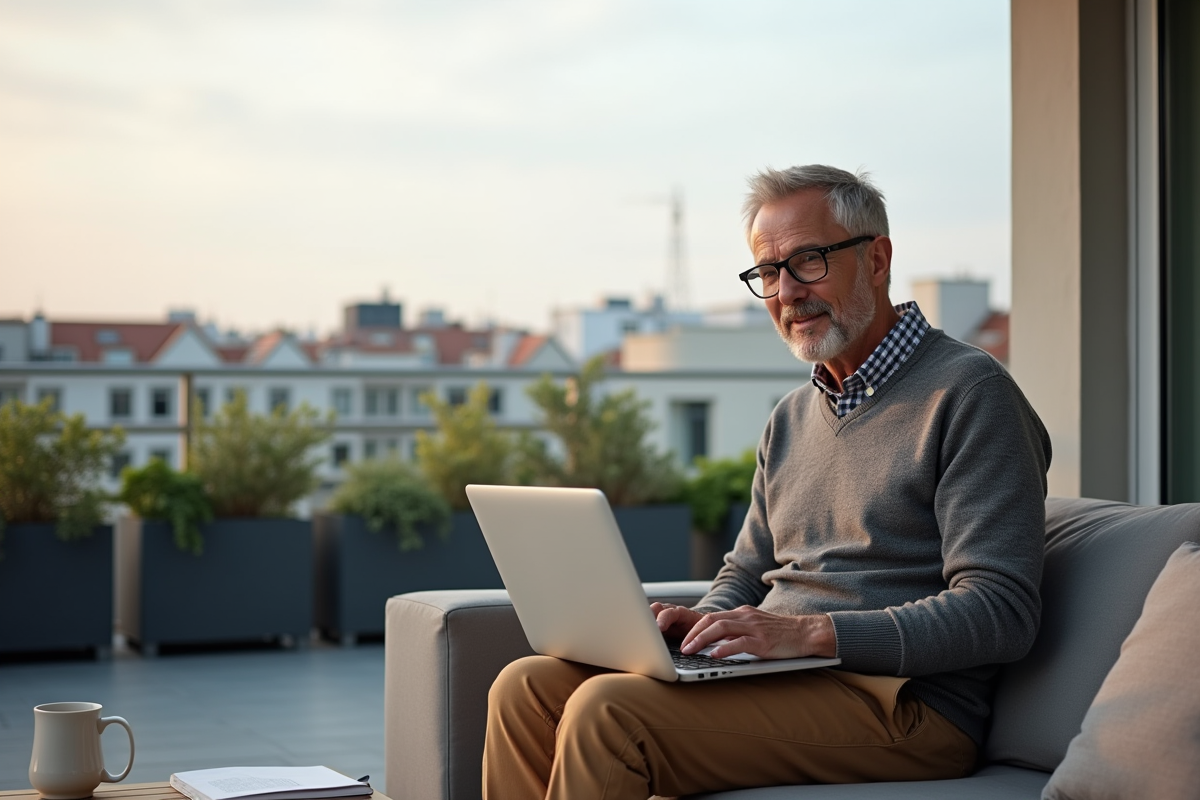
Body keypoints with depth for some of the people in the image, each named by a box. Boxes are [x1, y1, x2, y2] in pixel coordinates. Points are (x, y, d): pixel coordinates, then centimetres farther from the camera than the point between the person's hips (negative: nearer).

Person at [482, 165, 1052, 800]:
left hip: (902, 701, -8)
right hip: (774, 680, 8)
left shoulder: (968, 392, -6)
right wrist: (704, 623, 1)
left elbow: (1001, 612, -15)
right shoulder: (792, 419, 21)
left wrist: (810, 632, -22)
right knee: (528, 688, -9)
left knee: (607, 711, -25)